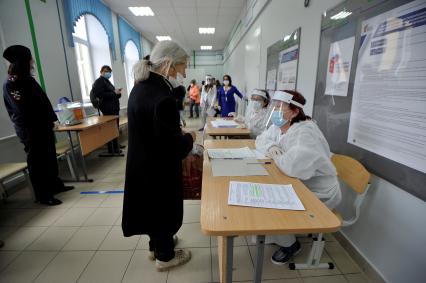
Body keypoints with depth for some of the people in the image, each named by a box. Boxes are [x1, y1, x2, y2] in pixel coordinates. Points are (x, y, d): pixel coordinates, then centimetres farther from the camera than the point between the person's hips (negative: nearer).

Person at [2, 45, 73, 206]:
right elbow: (23, 110, -18)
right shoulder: (10, 84, -12)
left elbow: (42, 101, 13)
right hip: (31, 131, -8)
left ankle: (55, 185, 30)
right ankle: (43, 196, 12)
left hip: (44, 127, 8)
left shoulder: (28, 79, 13)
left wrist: (50, 120, 7)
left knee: (50, 158, 15)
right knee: (37, 162, 1)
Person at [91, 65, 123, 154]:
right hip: (108, 108, -10)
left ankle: (116, 145, 23)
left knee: (115, 127, 13)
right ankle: (112, 149, -7)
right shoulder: (99, 82, -6)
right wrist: (114, 93, -18)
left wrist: (117, 92, 10)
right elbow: (100, 95, -19)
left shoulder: (107, 81, 24)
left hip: (114, 107, 10)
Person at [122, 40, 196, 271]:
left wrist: (179, 132, 8)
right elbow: (170, 145, -26)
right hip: (159, 167, -9)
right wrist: (189, 138, -7)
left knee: (153, 206, 25)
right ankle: (164, 256, 38)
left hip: (143, 163, 9)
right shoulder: (161, 96, -28)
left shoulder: (140, 86, 3)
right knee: (165, 209, 13)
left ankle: (156, 246, 49)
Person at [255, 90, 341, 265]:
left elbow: (294, 166, -45)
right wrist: (272, 147, -10)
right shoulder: (279, 126, -2)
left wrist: (276, 156, -22)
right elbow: (261, 140, 14)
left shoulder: (305, 132, -30)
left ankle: (290, 244, 14)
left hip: (319, 194, -8)